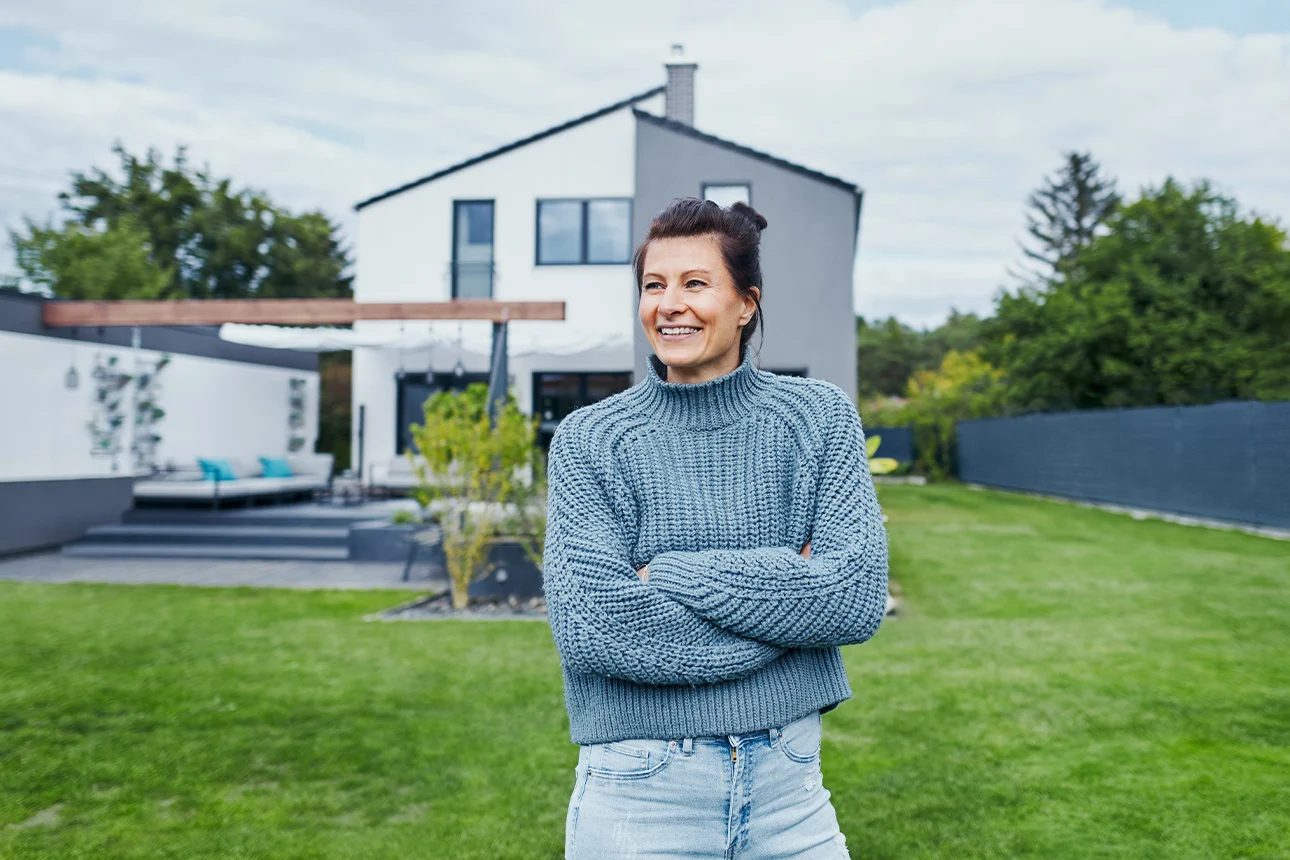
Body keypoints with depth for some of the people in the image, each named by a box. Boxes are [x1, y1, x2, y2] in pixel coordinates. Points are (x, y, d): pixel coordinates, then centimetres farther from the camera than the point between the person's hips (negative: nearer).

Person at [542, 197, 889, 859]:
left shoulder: (819, 417, -1)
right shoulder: (589, 441, -5)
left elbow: (858, 597, -11)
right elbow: (589, 628, -17)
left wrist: (674, 573, -16)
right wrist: (789, 594, -14)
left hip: (787, 781, 2)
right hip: (641, 792, -1)